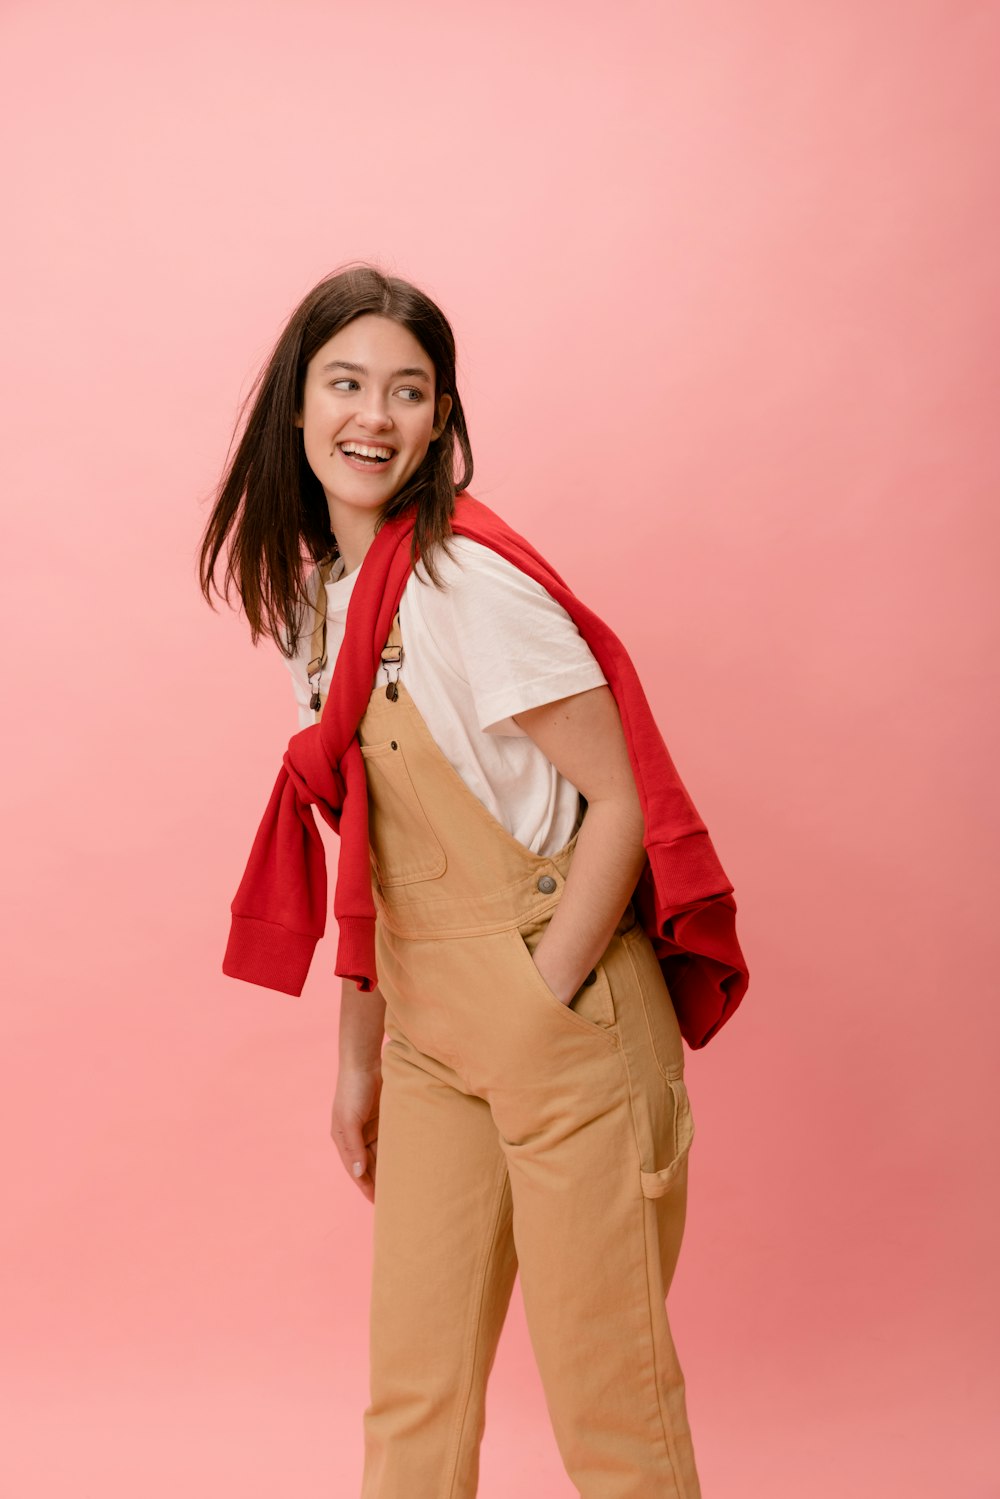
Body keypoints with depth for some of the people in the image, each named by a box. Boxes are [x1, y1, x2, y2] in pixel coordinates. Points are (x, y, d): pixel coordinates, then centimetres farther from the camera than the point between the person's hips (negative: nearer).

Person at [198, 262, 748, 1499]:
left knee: (606, 1394, 5)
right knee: (412, 1390, 15)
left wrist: (535, 1019, -16)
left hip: (563, 1014, -7)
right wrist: (359, 1060, 14)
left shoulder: (473, 580, -16)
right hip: (430, 1029, 7)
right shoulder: (314, 590, 8)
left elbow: (621, 803, -16)